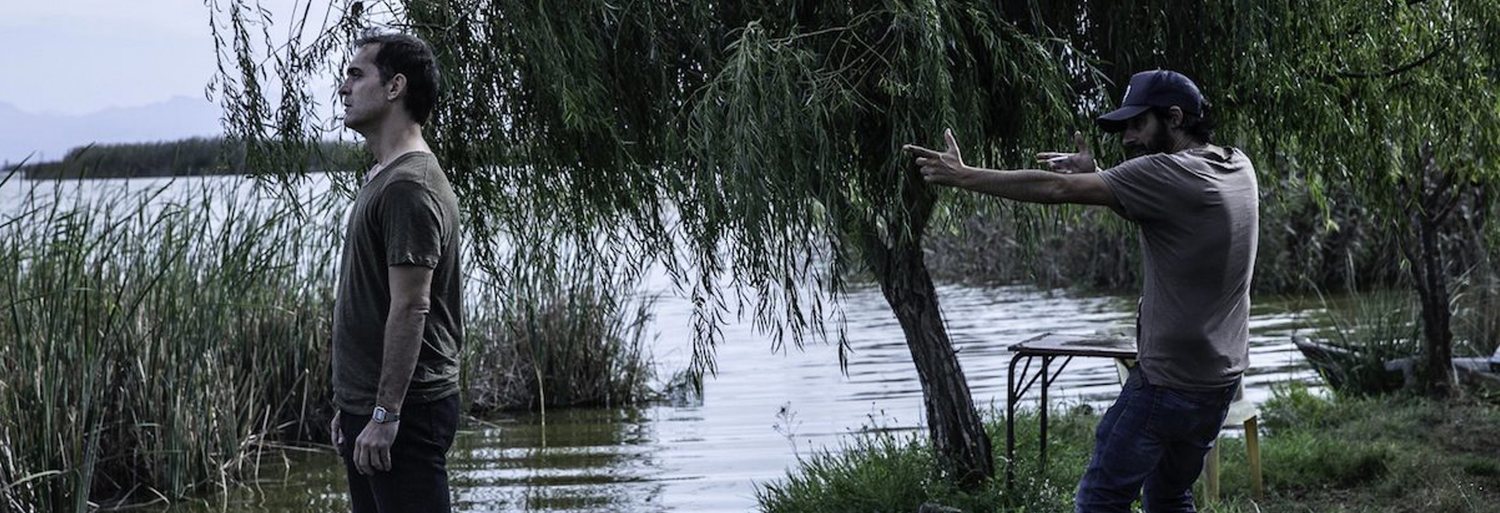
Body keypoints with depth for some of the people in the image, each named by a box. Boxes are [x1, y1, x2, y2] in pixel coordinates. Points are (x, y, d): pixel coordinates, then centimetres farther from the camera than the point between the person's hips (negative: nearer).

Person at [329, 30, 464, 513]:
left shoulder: (408, 187, -16)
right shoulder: (380, 178, 16)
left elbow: (410, 308, -21)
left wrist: (385, 415, -22)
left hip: (404, 414, -11)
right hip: (366, 404, 11)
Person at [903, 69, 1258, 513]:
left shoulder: (1170, 174, -17)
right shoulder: (1237, 167, 7)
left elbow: (1056, 189, -17)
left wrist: (962, 176, -11)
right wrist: (1095, 178, 4)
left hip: (1169, 383, -8)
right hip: (1222, 380, 8)